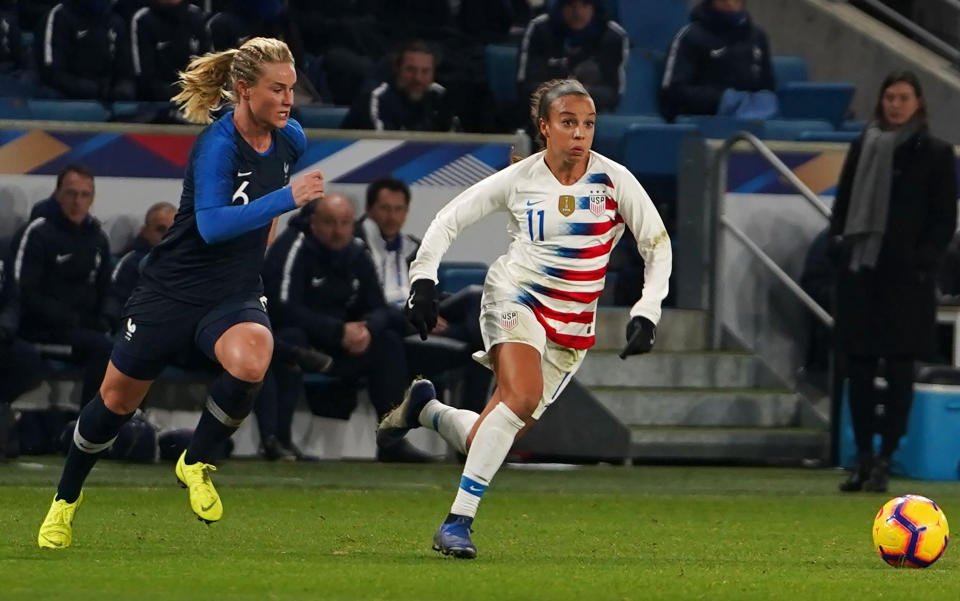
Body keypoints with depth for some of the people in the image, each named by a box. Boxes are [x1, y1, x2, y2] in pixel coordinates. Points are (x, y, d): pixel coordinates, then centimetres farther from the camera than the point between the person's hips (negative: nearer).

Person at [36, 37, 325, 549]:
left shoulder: (289, 139, -2)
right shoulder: (217, 143, -21)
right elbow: (212, 224, -35)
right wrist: (285, 199, -40)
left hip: (235, 294, 4)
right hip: (173, 290, -4)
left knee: (250, 362, -30)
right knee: (118, 397, 9)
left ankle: (196, 462, -4)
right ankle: (66, 499, 35)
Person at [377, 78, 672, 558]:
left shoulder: (613, 180, -4)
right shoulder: (519, 179, -5)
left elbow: (658, 245, 3)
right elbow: (450, 219, 4)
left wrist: (646, 315, -6)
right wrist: (423, 279, -6)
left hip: (572, 329, 3)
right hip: (516, 300, -3)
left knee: (486, 441, -3)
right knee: (522, 394, -33)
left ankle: (424, 407, 31)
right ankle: (458, 522, -30)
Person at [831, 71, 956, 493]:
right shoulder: (864, 148, 11)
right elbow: (843, 202, 15)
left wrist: (925, 257, -11)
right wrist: (839, 244, 2)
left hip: (906, 277, -4)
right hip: (860, 269, 4)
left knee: (899, 368, -2)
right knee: (858, 365, 4)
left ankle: (884, 459, 2)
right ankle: (863, 457, 10)